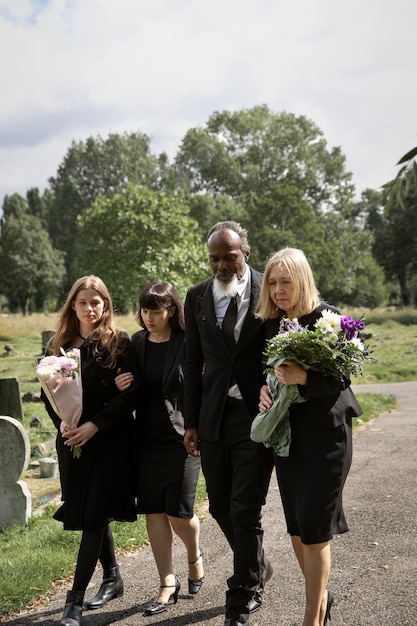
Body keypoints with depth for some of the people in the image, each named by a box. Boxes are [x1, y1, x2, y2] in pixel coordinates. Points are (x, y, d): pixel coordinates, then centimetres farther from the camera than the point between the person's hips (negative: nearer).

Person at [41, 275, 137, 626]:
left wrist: (95, 425, -18)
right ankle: (113, 578, 33)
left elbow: (129, 395, -10)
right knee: (92, 514, 14)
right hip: (72, 442, 5)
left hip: (110, 442, -4)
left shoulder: (119, 344, -5)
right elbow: (48, 392, 9)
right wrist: (62, 423, -10)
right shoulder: (60, 345, 8)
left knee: (94, 516, -4)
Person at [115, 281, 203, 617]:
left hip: (181, 438, -5)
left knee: (178, 512, -1)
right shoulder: (137, 343, 6)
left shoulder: (188, 343, -9)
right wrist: (121, 386, -6)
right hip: (147, 438, 5)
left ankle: (195, 555, 32)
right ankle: (168, 585, 18)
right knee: (154, 512, 5)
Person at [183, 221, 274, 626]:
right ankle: (257, 567, 40)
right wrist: (191, 422, 6)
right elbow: (193, 363, 9)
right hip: (213, 418, 4)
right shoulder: (197, 297, 6)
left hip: (257, 414, -4)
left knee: (245, 509, -1)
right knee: (220, 505, 13)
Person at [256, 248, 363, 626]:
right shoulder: (273, 324, 7)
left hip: (325, 433, -6)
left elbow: (340, 378, -14)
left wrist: (303, 378, -30)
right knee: (297, 529, 12)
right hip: (287, 433, 6)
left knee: (314, 530, -1)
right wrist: (265, 390, -7)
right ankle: (320, 595, 34)